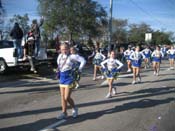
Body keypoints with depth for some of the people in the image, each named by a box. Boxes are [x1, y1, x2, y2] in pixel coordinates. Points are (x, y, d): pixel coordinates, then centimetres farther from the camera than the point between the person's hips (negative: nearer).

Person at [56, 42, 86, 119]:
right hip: (62, 78, 6)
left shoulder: (71, 57, -12)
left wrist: (79, 70, -7)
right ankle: (64, 113, 19)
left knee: (67, 98, -5)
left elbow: (83, 61, -11)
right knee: (63, 97, 8)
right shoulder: (60, 56, 8)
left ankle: (74, 109, 20)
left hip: (69, 79, -6)